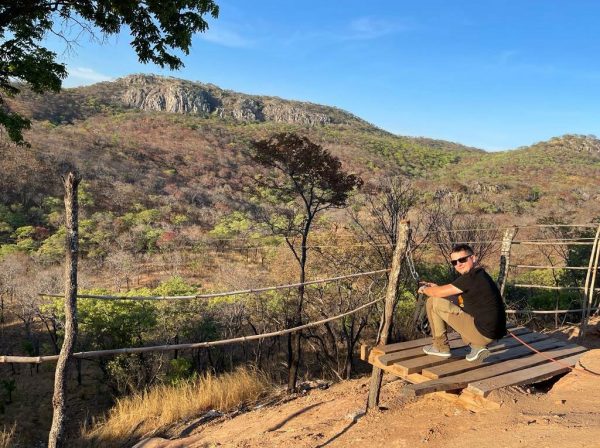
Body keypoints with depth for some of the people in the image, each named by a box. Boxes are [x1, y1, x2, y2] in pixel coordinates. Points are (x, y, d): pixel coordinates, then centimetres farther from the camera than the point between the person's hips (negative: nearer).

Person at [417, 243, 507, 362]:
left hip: (482, 333, -9)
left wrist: (424, 289, 8)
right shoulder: (480, 275, 13)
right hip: (492, 332, 9)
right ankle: (477, 346, 15)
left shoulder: (472, 277, -16)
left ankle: (441, 347, 9)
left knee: (433, 302, -4)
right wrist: (435, 287, 18)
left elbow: (438, 293, -12)